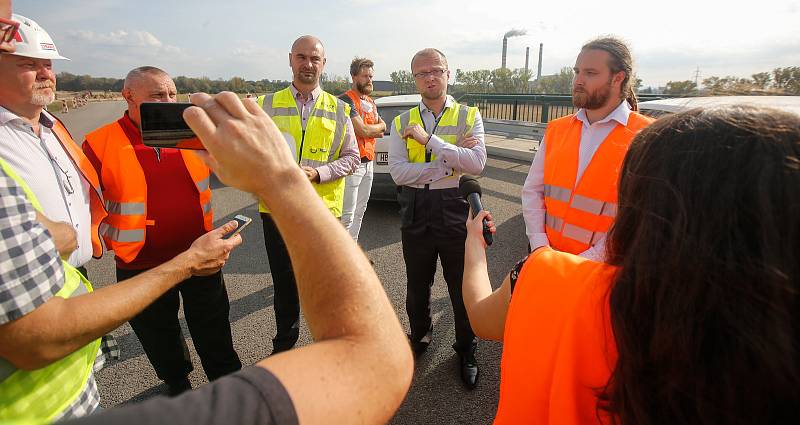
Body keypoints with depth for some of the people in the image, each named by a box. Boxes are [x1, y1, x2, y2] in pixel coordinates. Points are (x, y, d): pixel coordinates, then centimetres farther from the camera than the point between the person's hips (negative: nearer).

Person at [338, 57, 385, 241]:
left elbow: (383, 126, 12)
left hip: (368, 162, 9)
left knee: (360, 211, 16)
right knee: (347, 215, -7)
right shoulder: (347, 100, -11)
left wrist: (369, 129, -7)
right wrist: (378, 127, 0)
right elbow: (363, 130, -19)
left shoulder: (370, 102, 18)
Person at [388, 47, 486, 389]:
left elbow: (476, 163, -17)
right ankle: (420, 337, 46)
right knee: (417, 287, 18)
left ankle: (466, 351, 36)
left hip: (456, 213, -2)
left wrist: (429, 139, -20)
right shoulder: (402, 122, 4)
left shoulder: (469, 116, 0)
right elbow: (398, 172, -10)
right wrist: (450, 160, -15)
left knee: (463, 288, 11)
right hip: (415, 216, 2)